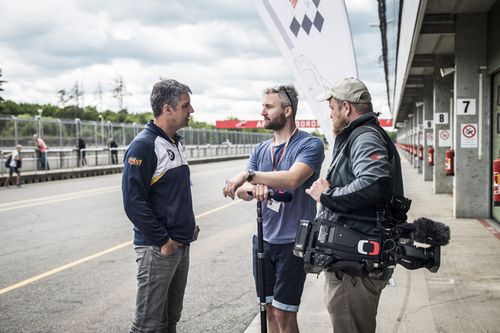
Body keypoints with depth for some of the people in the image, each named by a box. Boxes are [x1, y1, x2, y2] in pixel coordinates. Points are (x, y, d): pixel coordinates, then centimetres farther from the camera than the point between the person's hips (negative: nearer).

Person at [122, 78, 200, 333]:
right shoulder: (143, 145, -16)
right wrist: (163, 241, -18)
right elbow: (133, 202, -21)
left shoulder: (176, 143, 13)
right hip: (157, 248, -9)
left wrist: (190, 225, 10)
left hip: (181, 245, 9)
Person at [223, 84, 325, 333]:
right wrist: (253, 189, -21)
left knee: (284, 313, -1)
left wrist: (249, 175, -28)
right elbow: (241, 191, 2)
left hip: (292, 242, -6)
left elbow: (292, 179, -27)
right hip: (263, 239, 6)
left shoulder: (310, 144, -9)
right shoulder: (261, 150, 10)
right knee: (269, 309, 14)